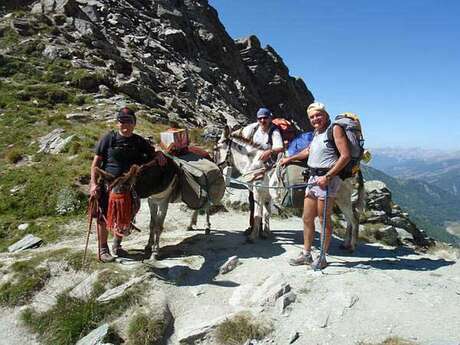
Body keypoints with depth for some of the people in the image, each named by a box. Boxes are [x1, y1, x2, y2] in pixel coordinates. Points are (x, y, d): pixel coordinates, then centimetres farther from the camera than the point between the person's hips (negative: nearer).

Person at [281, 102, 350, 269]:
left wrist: (327, 177, -19)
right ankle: (306, 254, 22)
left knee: (324, 219, 0)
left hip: (327, 179, -8)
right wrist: (290, 159, 40)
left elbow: (345, 156, -16)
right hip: (313, 178, 8)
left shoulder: (335, 129, -7)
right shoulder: (317, 132, 17)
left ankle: (323, 257, 14)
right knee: (307, 218, 11)